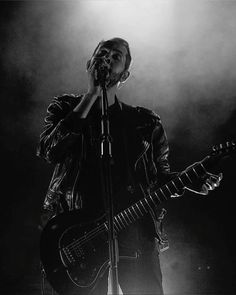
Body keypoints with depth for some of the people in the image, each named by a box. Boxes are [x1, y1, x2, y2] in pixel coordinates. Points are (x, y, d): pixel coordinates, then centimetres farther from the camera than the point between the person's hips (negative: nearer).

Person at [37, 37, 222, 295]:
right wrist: (92, 95, -10)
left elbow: (159, 176, 18)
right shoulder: (64, 108, 9)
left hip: (134, 233, 2)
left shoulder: (145, 122, 13)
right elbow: (50, 151, -12)